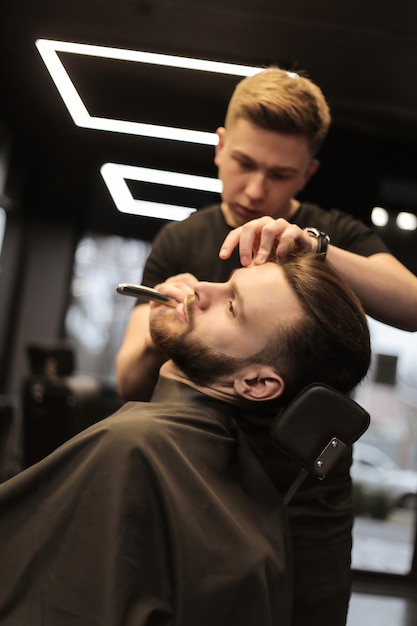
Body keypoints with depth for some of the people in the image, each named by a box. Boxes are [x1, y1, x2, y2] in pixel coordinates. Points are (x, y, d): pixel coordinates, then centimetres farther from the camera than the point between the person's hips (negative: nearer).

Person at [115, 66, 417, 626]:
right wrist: (156, 338, -25)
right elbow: (131, 384, -2)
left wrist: (315, 246, -32)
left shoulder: (337, 237, 2)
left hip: (306, 511, 0)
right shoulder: (179, 243, 4)